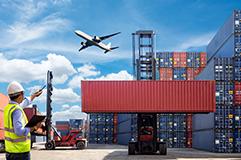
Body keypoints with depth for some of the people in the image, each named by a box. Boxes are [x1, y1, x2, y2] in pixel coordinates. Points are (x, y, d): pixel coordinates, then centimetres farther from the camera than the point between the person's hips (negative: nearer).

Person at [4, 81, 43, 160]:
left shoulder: (8, 108, 7)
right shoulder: (17, 110, -20)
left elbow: (21, 104, 28)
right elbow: (19, 131, -29)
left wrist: (33, 96, 40)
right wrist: (33, 127, -17)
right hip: (20, 151, -9)